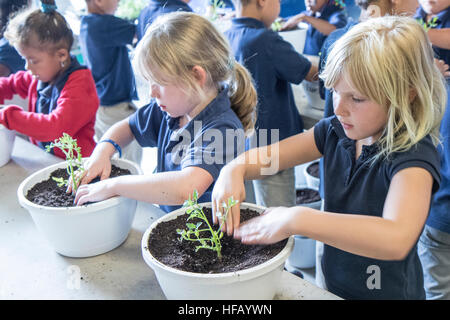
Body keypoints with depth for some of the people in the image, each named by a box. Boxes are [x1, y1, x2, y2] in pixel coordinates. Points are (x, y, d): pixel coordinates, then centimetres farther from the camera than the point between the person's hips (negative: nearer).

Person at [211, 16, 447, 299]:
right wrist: (234, 170, -23)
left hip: (388, 292, -5)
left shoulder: (413, 156, -25)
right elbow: (265, 157, -2)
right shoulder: (335, 131, -7)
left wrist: (296, 220, -43)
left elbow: (397, 239, -41)